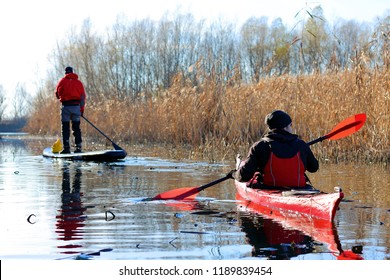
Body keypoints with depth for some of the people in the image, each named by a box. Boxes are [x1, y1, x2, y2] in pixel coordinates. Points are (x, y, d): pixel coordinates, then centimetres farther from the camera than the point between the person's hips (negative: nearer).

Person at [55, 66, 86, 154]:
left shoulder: (62, 81, 5)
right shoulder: (78, 82, 9)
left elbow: (57, 94, 7)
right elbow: (82, 97, 3)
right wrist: (82, 109, 6)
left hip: (65, 106, -2)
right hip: (76, 106, 2)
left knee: (65, 127, 2)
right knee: (76, 127, 8)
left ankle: (66, 147, -4)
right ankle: (78, 147, 3)